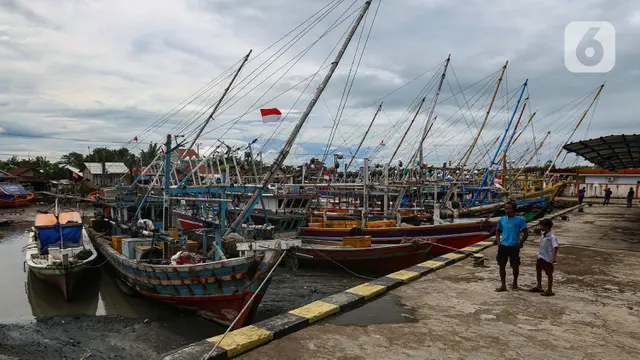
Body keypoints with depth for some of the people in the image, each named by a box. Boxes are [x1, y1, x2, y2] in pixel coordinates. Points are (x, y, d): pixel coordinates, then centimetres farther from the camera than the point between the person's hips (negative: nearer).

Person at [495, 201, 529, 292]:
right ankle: (503, 285, 13)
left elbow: (525, 233, -3)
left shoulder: (520, 220, -6)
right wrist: (498, 242, 4)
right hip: (503, 246, 3)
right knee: (502, 265, 4)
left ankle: (515, 282, 31)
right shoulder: (502, 220, 5)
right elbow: (498, 231, 17)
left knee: (515, 266, 6)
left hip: (514, 247, -3)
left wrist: (520, 244, -8)